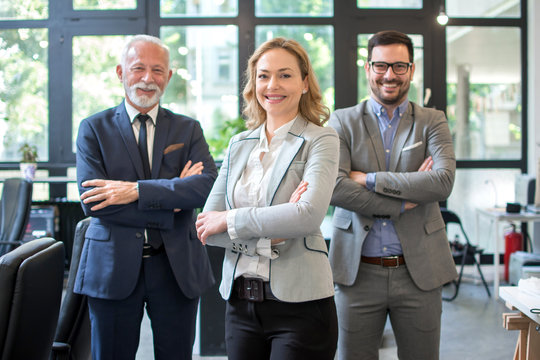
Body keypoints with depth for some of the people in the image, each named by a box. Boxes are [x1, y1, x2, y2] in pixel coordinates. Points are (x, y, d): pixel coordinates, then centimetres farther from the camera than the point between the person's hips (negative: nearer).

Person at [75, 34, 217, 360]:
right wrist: (172, 196, -15)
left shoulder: (188, 129, 6)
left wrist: (136, 190, -21)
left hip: (178, 268, 1)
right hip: (113, 269, -1)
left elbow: (209, 185, -12)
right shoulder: (94, 129, 2)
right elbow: (91, 201, -11)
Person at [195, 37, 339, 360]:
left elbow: (309, 215, -20)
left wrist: (230, 220, -11)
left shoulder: (320, 141, -3)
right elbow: (206, 228, 3)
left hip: (299, 303, -4)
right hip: (240, 303, 5)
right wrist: (268, 233, -13)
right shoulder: (239, 145, 11)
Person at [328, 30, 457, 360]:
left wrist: (369, 179, -14)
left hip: (419, 271, 1)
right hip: (358, 271, 0)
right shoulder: (343, 122, 4)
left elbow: (443, 181, -12)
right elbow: (335, 188, -12)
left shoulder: (432, 122, 6)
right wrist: (404, 200, -14)